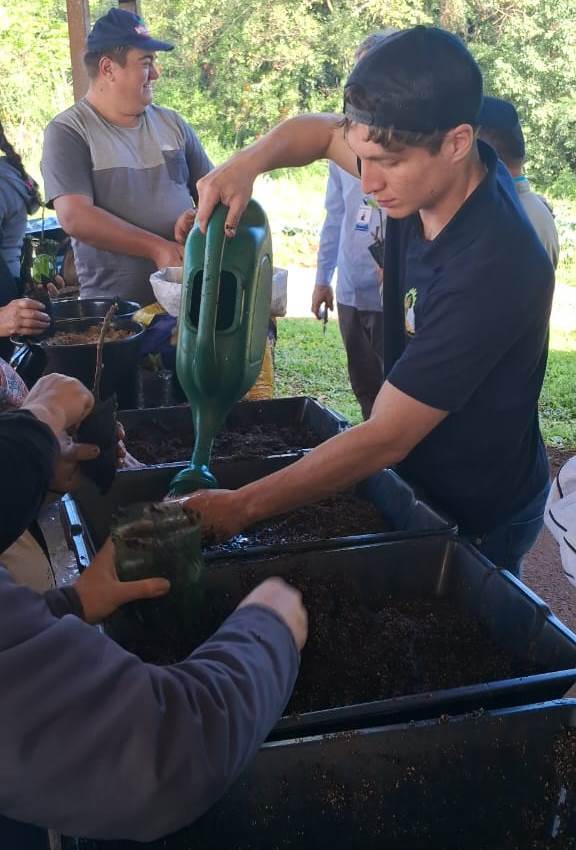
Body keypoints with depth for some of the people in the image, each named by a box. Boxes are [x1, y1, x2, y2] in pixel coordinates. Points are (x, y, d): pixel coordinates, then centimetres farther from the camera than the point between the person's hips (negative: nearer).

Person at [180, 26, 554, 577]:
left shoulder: (493, 268, -36)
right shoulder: (435, 175, -13)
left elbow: (386, 439, -33)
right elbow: (318, 130, 4)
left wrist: (241, 508, -29)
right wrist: (248, 162, -17)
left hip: (477, 520, -7)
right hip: (417, 482, 7)